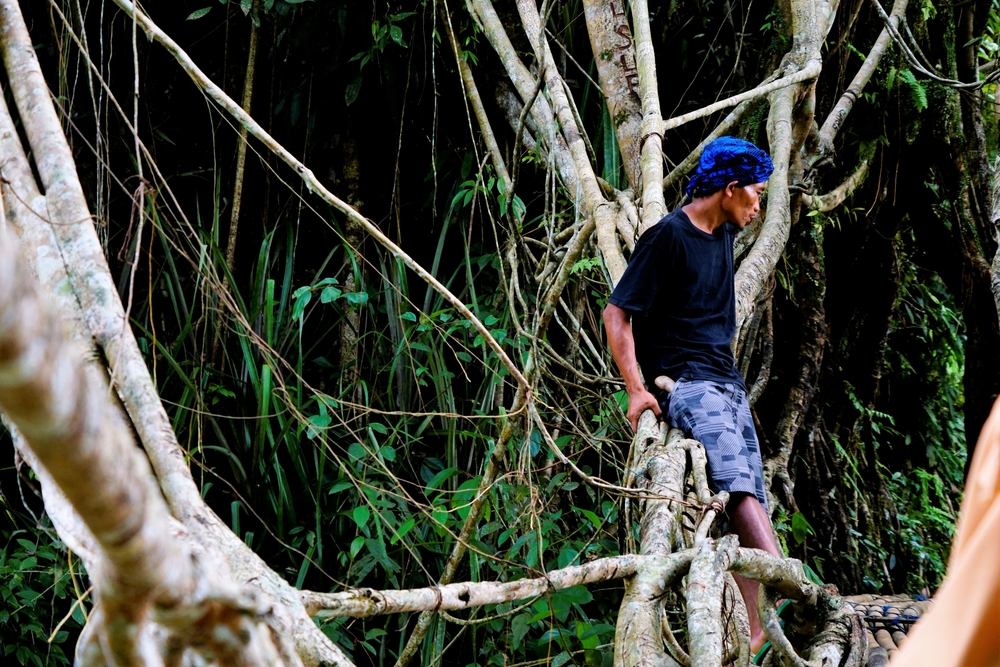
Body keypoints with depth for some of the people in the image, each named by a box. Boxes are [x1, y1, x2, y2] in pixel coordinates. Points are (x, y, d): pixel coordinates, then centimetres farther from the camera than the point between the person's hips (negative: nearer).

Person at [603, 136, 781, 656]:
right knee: (736, 477, -27)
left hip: (728, 385, 9)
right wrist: (636, 388, -17)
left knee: (750, 502, -3)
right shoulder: (667, 237, -8)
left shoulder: (723, 234, 16)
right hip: (684, 381, -9)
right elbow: (617, 313, -10)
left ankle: (754, 630, -6)